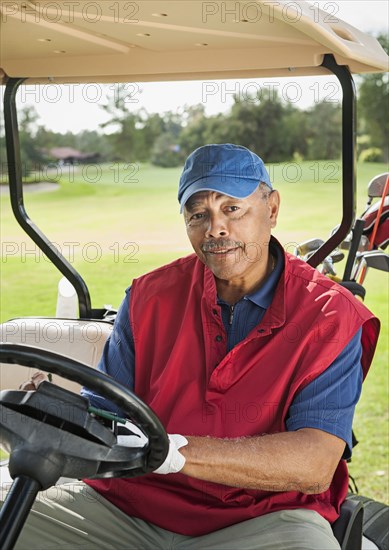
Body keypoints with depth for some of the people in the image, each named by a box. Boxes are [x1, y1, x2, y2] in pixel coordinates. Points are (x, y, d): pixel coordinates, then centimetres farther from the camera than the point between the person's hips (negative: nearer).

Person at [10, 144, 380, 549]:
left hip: (261, 516, -2)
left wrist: (173, 451, -28)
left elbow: (315, 465, -17)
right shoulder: (150, 296, 6)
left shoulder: (328, 314, -5)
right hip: (128, 508, 3)